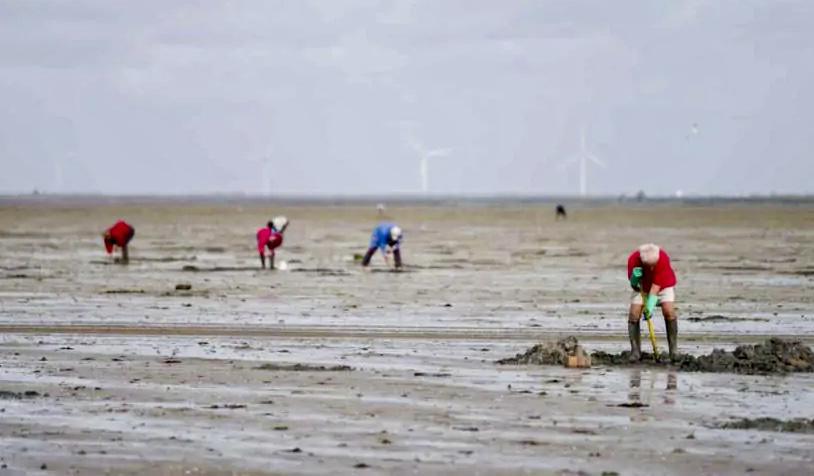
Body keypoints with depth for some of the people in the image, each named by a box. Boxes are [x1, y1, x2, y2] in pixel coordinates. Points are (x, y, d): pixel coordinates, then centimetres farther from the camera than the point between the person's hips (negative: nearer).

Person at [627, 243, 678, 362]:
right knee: (633, 314, -15)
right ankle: (635, 351, -8)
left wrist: (650, 305, -39)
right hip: (643, 287, 2)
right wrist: (635, 277, -42)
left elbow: (657, 284, -33)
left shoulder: (663, 258, -34)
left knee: (669, 311, -23)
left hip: (664, 285, -2)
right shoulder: (633, 259, -28)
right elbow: (633, 285, -19)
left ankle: (673, 348, -12)